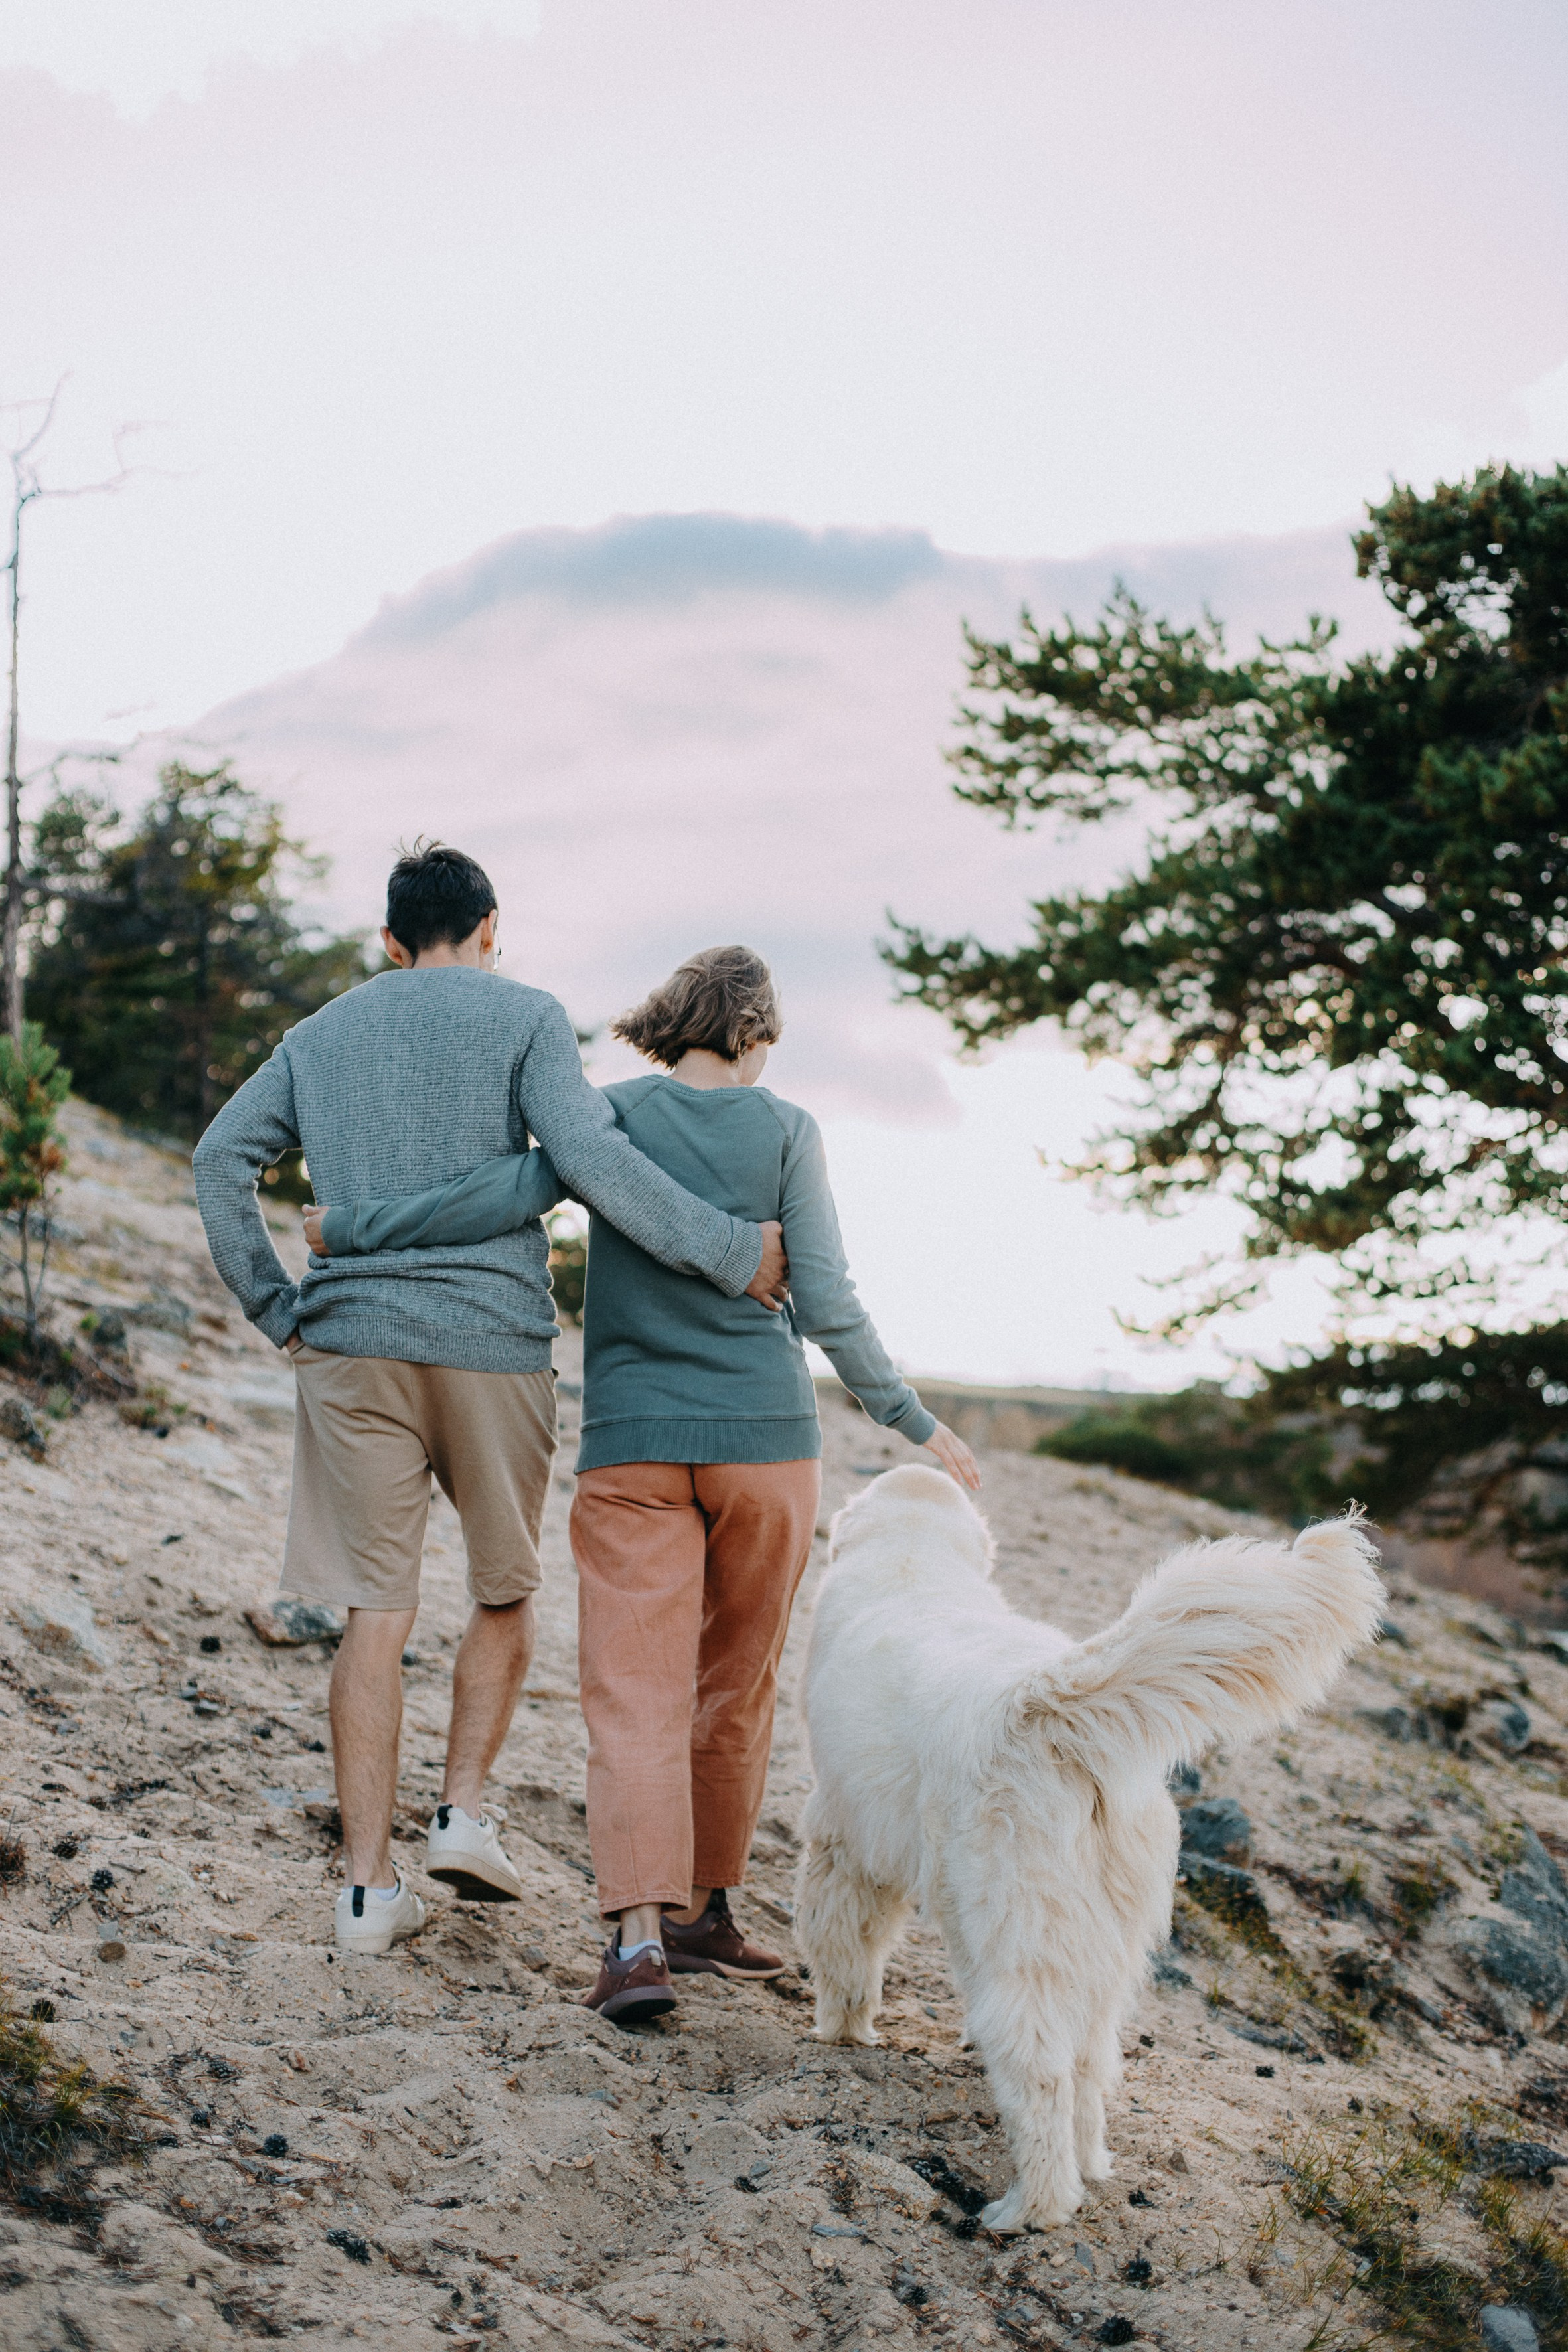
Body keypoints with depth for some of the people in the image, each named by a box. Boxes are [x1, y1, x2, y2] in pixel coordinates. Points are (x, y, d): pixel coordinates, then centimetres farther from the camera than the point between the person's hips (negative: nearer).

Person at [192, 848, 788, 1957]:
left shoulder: (322, 1034, 15)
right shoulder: (524, 1016, 2)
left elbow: (222, 1159, 9)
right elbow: (591, 1155, -13)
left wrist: (279, 1311, 11)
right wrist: (731, 1252, -10)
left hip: (353, 1342, 3)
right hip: (494, 1344, -3)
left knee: (376, 1613, 4)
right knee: (506, 1592, 17)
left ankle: (369, 1882, 2)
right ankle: (466, 1805, 5)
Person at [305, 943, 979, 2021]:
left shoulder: (612, 1114, 2)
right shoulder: (786, 1130, 0)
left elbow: (503, 1199, -11)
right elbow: (826, 1304, -5)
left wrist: (349, 1227, -1)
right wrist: (917, 1424, 3)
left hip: (633, 1446, 0)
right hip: (765, 1440, 0)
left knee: (636, 1697, -4)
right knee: (736, 1689, 16)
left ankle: (639, 1937, -19)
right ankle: (703, 1910, 24)